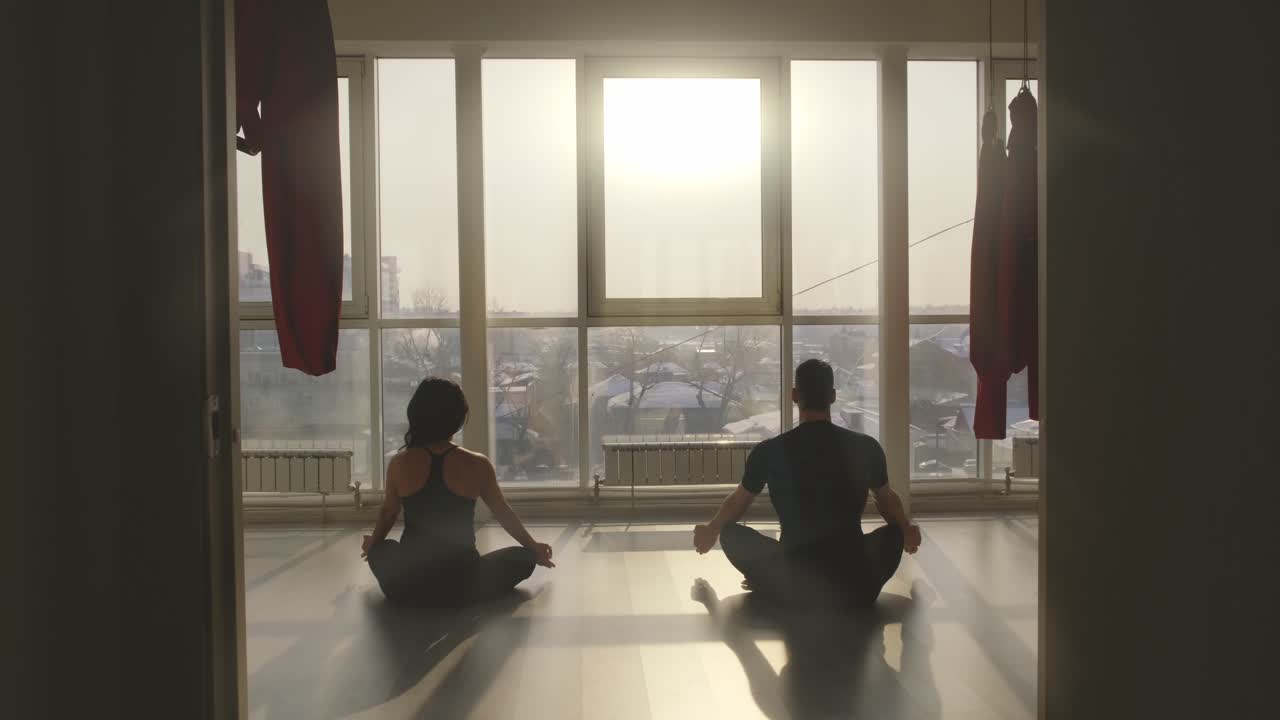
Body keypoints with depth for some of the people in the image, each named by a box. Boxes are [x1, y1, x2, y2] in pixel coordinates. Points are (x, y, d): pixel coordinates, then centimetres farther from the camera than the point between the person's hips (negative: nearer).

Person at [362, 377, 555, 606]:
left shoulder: (399, 463, -3)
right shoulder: (477, 465, -7)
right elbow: (504, 515, 7)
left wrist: (372, 544, 37)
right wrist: (534, 548, 25)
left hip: (406, 587, 3)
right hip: (461, 589, -3)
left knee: (380, 550, 35)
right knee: (525, 557, 20)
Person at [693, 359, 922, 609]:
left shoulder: (770, 451, -4)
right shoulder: (866, 447, 0)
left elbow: (737, 503, 16)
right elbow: (887, 501, 21)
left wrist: (711, 530, 38)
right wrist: (907, 530, 45)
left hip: (794, 588, -1)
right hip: (857, 590, 2)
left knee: (730, 533, 19)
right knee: (895, 533, 29)